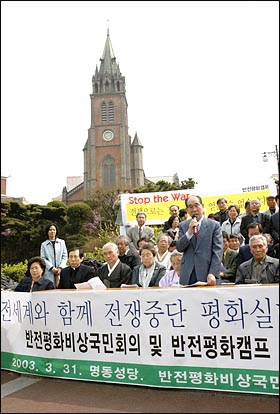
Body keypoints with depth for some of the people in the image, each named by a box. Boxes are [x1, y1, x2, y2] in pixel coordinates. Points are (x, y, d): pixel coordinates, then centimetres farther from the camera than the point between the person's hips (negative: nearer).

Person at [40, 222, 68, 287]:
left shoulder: (62, 242, 12)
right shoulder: (44, 244, 10)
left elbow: (65, 256, 8)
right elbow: (43, 258, 3)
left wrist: (60, 268, -6)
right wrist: (51, 268, -10)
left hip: (61, 272, 1)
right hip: (49, 273, 0)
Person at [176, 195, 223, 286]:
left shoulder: (214, 225, 3)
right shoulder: (183, 225, 11)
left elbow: (218, 251, -4)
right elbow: (179, 248, 2)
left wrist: (213, 274, -15)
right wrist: (189, 232, -12)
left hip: (206, 273, -2)